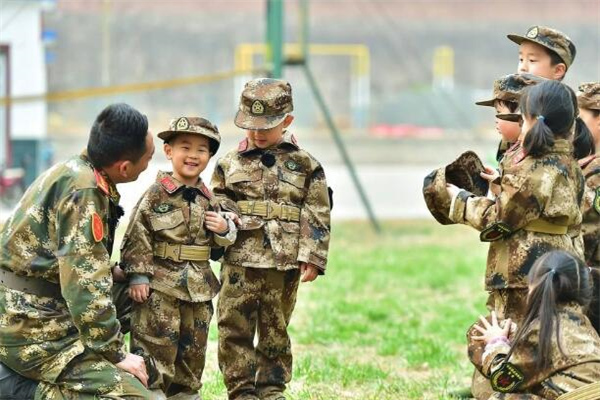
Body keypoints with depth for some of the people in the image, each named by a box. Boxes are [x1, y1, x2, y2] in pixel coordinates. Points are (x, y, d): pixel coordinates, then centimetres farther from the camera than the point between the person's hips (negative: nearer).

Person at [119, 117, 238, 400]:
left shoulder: (207, 199, 10)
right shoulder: (156, 195, -8)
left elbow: (220, 244, 20)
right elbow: (136, 237, -10)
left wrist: (225, 229, -2)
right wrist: (138, 276, -15)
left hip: (198, 288, 6)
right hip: (160, 286, -6)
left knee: (193, 350, 14)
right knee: (156, 346, -6)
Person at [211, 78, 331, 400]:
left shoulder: (305, 165, 4)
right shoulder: (230, 163, 7)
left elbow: (317, 216, 3)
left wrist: (312, 258, -2)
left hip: (284, 264, -1)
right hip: (240, 262, 1)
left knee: (275, 331, 8)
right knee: (234, 328, -1)